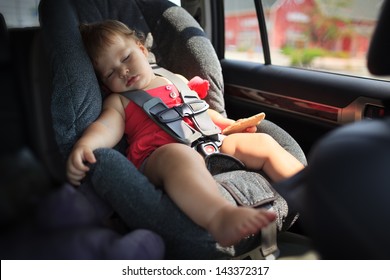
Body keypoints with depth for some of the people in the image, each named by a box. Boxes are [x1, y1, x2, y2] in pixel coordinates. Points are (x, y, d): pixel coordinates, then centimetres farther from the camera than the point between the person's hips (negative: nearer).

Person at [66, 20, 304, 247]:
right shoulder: (118, 101, 18)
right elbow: (107, 127, -2)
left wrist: (231, 125, 23)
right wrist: (84, 144, -24)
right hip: (158, 155, -6)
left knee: (262, 142, -1)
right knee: (179, 155, -41)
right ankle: (220, 217, -65)